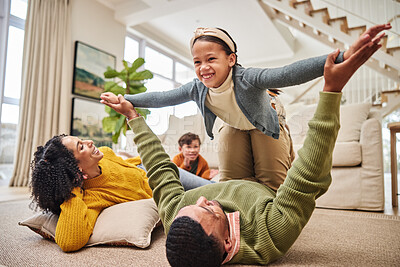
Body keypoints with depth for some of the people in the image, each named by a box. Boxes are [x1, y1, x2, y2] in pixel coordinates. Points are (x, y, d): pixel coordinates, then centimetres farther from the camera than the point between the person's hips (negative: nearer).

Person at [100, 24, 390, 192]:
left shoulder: (247, 78, -41)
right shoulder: (197, 89, -25)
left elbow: (289, 74, -56)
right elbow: (162, 97, -14)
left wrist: (342, 57, -69)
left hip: (265, 126, -4)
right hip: (234, 129, 5)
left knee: (272, 181, -8)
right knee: (230, 180, 0)